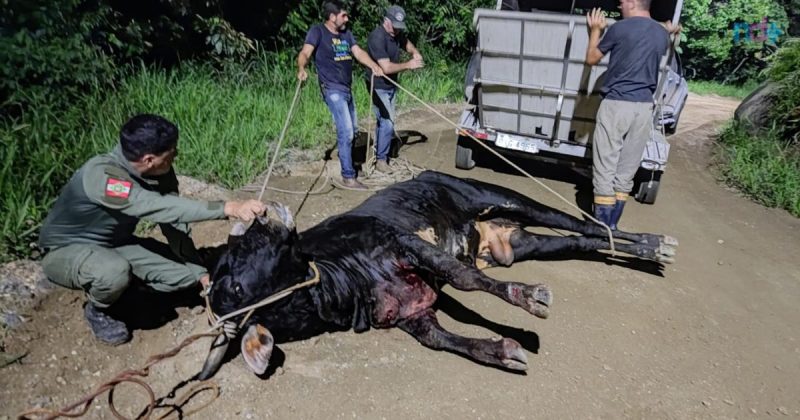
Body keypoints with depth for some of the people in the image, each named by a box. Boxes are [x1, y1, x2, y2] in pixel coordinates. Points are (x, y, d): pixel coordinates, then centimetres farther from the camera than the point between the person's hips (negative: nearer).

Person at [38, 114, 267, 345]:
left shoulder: (160, 172, -16)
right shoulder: (102, 175, -37)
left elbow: (174, 223, -9)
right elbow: (162, 209, -49)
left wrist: (201, 273, -12)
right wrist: (230, 208, -56)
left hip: (115, 243, 6)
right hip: (65, 251, -6)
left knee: (189, 273, -6)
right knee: (115, 271, -38)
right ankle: (97, 310, -4)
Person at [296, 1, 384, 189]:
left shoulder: (346, 33, 12)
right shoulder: (318, 31, -8)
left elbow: (358, 52, 3)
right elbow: (305, 53, -20)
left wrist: (373, 65, -16)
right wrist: (301, 69, -41)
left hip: (347, 89, 8)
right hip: (332, 90, -8)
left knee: (351, 130, 19)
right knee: (346, 132, -13)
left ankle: (345, 160, 41)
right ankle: (348, 176, -5)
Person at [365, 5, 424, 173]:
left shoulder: (397, 33, 1)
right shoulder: (377, 38, -24)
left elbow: (407, 43, 23)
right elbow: (387, 68, -30)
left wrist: (415, 52, 0)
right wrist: (409, 65, -21)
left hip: (391, 85, 8)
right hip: (379, 87, -8)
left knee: (384, 121, 13)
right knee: (388, 122, -13)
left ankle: (378, 154, 25)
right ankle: (381, 159, -1)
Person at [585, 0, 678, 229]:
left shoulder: (620, 28, -5)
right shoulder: (662, 34, 11)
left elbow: (591, 59, 7)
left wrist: (595, 30, 22)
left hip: (616, 104, -5)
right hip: (644, 107, 5)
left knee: (605, 168, -1)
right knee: (626, 170, 9)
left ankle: (602, 227, 1)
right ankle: (612, 224, 15)